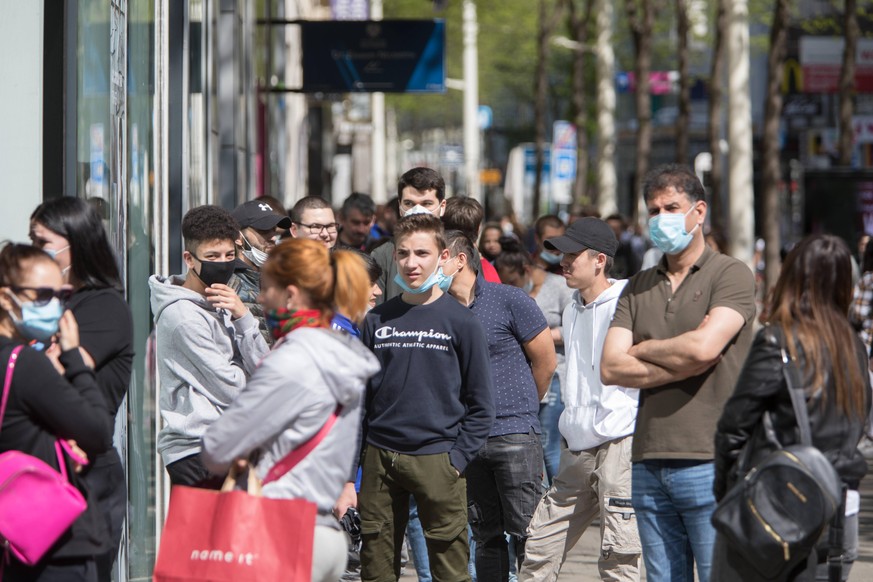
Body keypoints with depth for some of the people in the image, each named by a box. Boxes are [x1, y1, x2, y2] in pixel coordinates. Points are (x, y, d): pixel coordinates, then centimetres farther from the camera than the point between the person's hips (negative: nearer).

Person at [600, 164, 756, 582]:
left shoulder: (731, 275, 0)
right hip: (649, 464, 6)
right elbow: (611, 369, 3)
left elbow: (703, 346, -17)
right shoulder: (638, 288, 15)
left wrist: (643, 349, 1)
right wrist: (684, 365, -8)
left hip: (710, 463, -5)